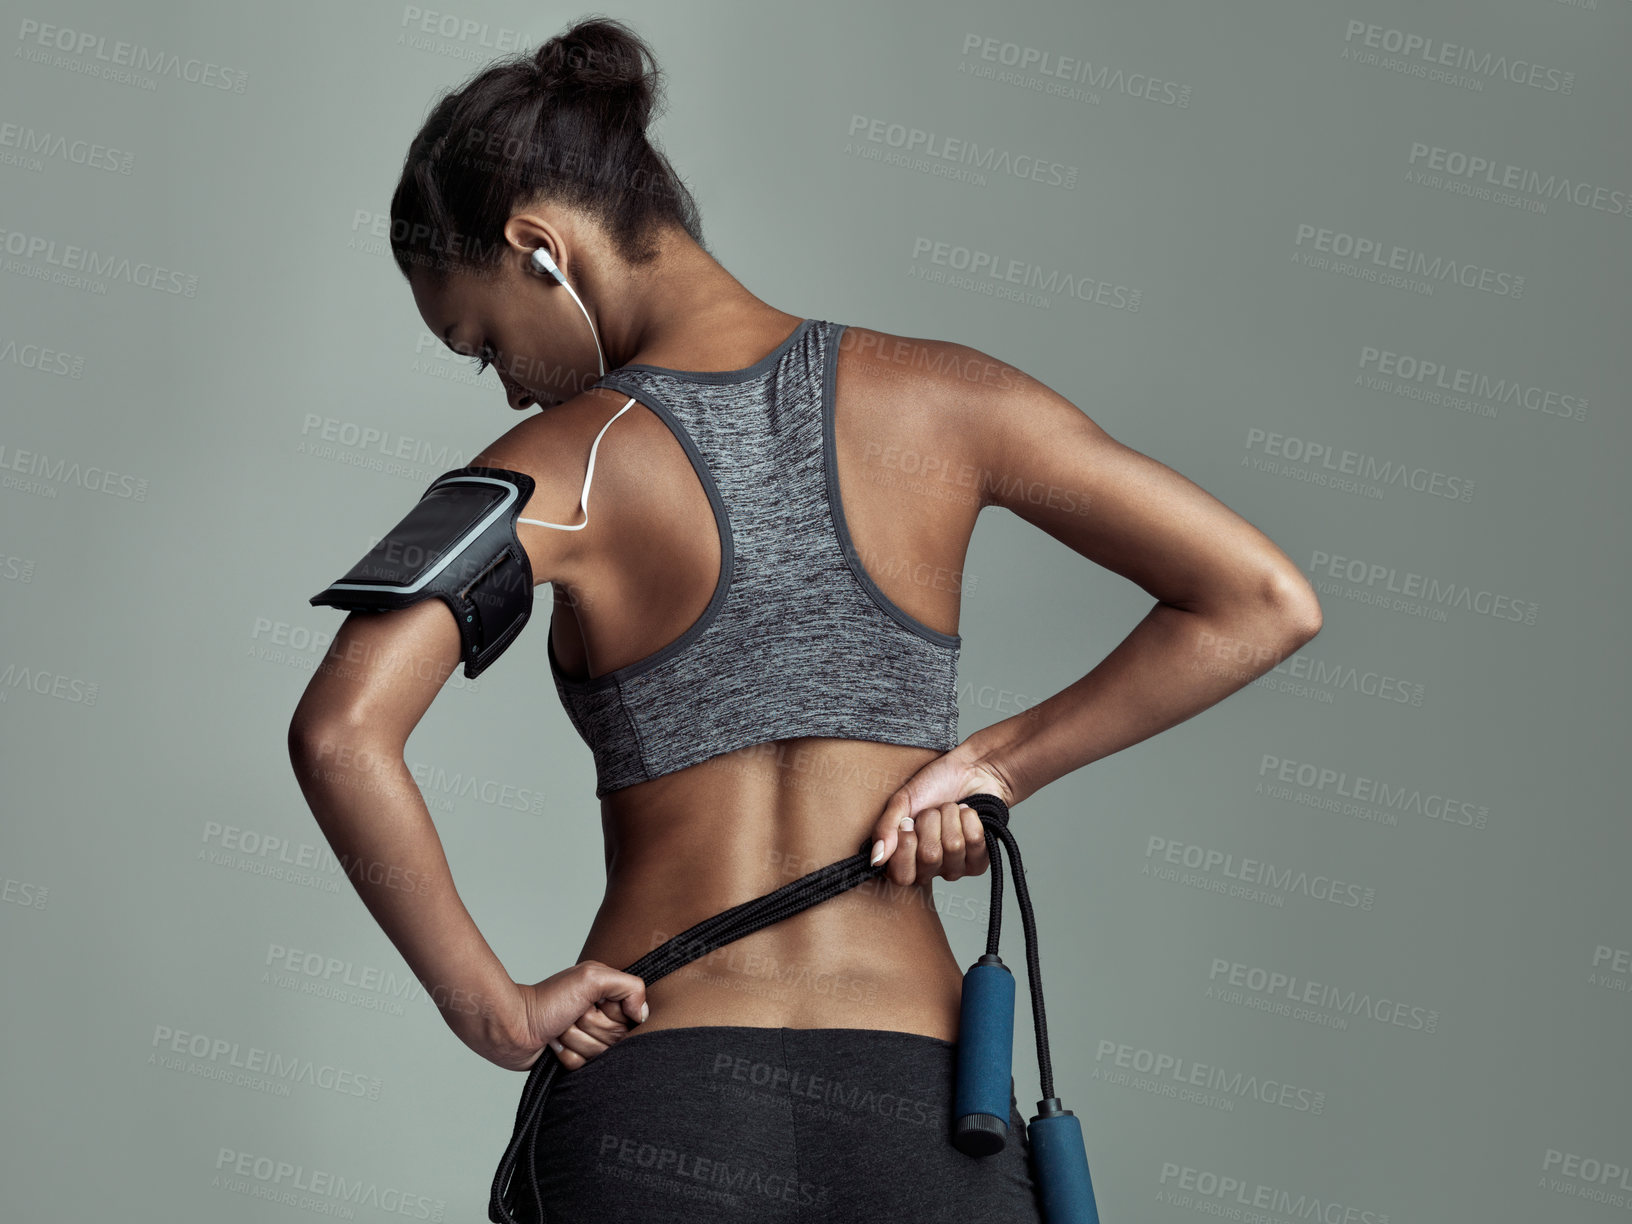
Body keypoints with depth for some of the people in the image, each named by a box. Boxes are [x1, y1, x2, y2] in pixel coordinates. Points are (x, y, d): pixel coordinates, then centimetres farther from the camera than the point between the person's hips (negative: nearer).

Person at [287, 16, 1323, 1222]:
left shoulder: (563, 466, -7)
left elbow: (339, 732, -21)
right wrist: (1001, 760, 1)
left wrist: (494, 1011, -11)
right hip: (915, 1112, 2)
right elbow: (1268, 602, 1)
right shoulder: (935, 399, 1)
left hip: (654, 1118, -1)